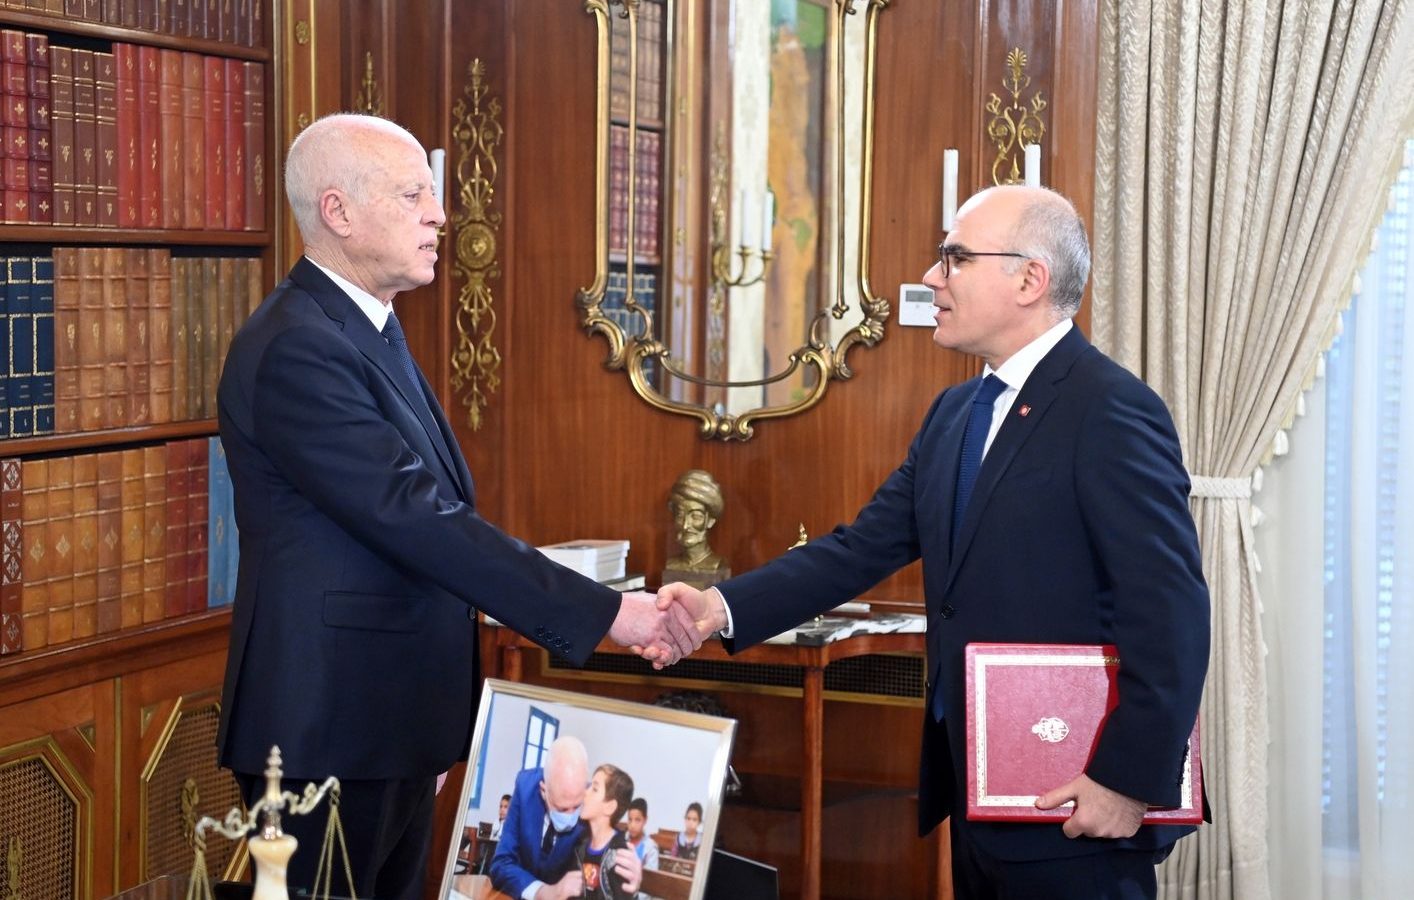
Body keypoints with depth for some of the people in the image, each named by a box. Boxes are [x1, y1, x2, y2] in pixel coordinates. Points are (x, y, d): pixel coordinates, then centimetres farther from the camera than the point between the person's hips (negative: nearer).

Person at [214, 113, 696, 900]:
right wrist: (603, 613, -24)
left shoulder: (370, 330, 13)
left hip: (393, 722, 10)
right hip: (331, 734, -10)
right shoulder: (297, 349, -19)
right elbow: (418, 520, -25)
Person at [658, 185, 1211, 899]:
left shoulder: (1111, 410, -15)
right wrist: (724, 607, -5)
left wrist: (1131, 782, -20)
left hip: (1071, 808, -8)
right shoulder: (955, 413, 12)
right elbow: (863, 548, 8)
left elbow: (1171, 614, -20)